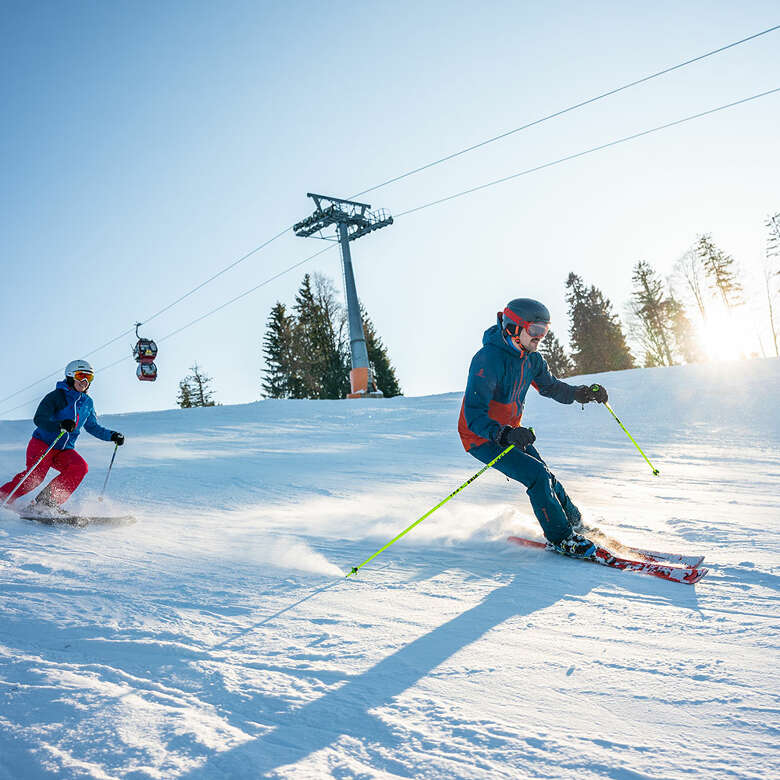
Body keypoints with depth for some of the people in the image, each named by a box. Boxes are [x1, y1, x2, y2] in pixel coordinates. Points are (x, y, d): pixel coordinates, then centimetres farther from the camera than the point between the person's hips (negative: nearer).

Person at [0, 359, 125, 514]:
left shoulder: (87, 403, 11)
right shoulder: (56, 396, -7)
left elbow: (93, 427, 25)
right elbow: (39, 419, -18)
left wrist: (112, 436, 13)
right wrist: (60, 425, -36)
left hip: (65, 450, 5)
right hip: (43, 443, -5)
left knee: (80, 467, -22)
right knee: (36, 475, -26)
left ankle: (46, 504, -19)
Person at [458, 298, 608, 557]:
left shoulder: (531, 358, -2)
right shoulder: (488, 360, -28)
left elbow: (550, 387, 15)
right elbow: (474, 415, -33)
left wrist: (583, 393, -3)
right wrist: (505, 434, -49)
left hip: (511, 433, 7)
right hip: (481, 438, -7)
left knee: (547, 481, 3)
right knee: (537, 475, -18)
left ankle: (576, 524, 27)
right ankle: (561, 537, -2)